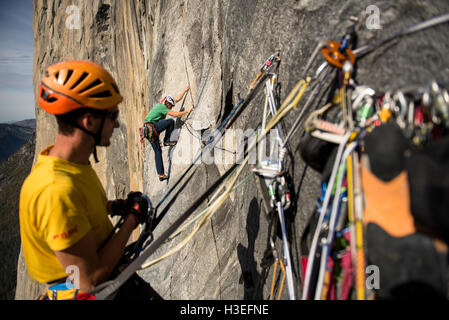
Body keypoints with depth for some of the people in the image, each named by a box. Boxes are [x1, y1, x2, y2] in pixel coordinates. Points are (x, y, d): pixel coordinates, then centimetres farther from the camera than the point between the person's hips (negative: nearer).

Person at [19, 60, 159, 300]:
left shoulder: (75, 163, -4)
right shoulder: (56, 190, -33)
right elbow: (90, 280, -28)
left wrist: (117, 206, 0)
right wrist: (132, 219, -19)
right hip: (81, 292, -8)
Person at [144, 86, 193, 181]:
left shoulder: (163, 105, 16)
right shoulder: (162, 107, -11)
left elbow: (177, 99, 23)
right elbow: (175, 114, -18)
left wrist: (185, 90, 25)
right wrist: (187, 111, -9)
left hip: (148, 130, 10)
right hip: (151, 127, -10)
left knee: (158, 151, 7)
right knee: (170, 121, -15)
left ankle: (161, 174, 6)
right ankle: (166, 141, -5)